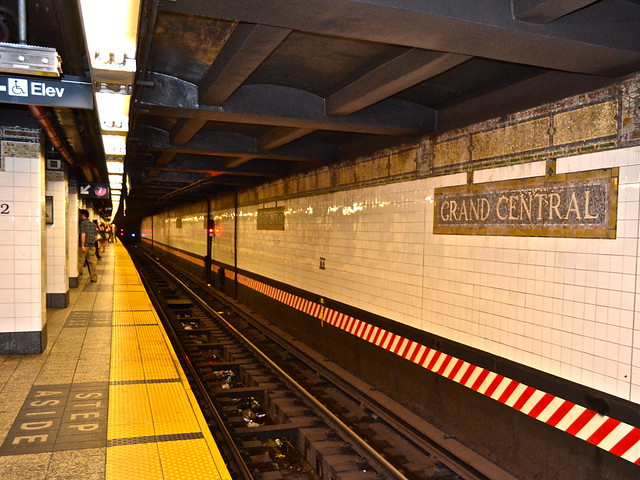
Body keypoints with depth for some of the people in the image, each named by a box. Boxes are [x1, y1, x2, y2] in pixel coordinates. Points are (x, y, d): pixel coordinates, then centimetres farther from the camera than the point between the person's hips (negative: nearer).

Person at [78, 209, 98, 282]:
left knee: (79, 262, 3)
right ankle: (94, 278, 7)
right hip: (92, 246, 6)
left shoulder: (82, 223, -8)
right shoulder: (93, 224, 14)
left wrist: (82, 245, -21)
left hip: (84, 245, -6)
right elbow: (95, 235, 17)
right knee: (92, 262, 7)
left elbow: (83, 234, -17)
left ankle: (77, 276, 7)